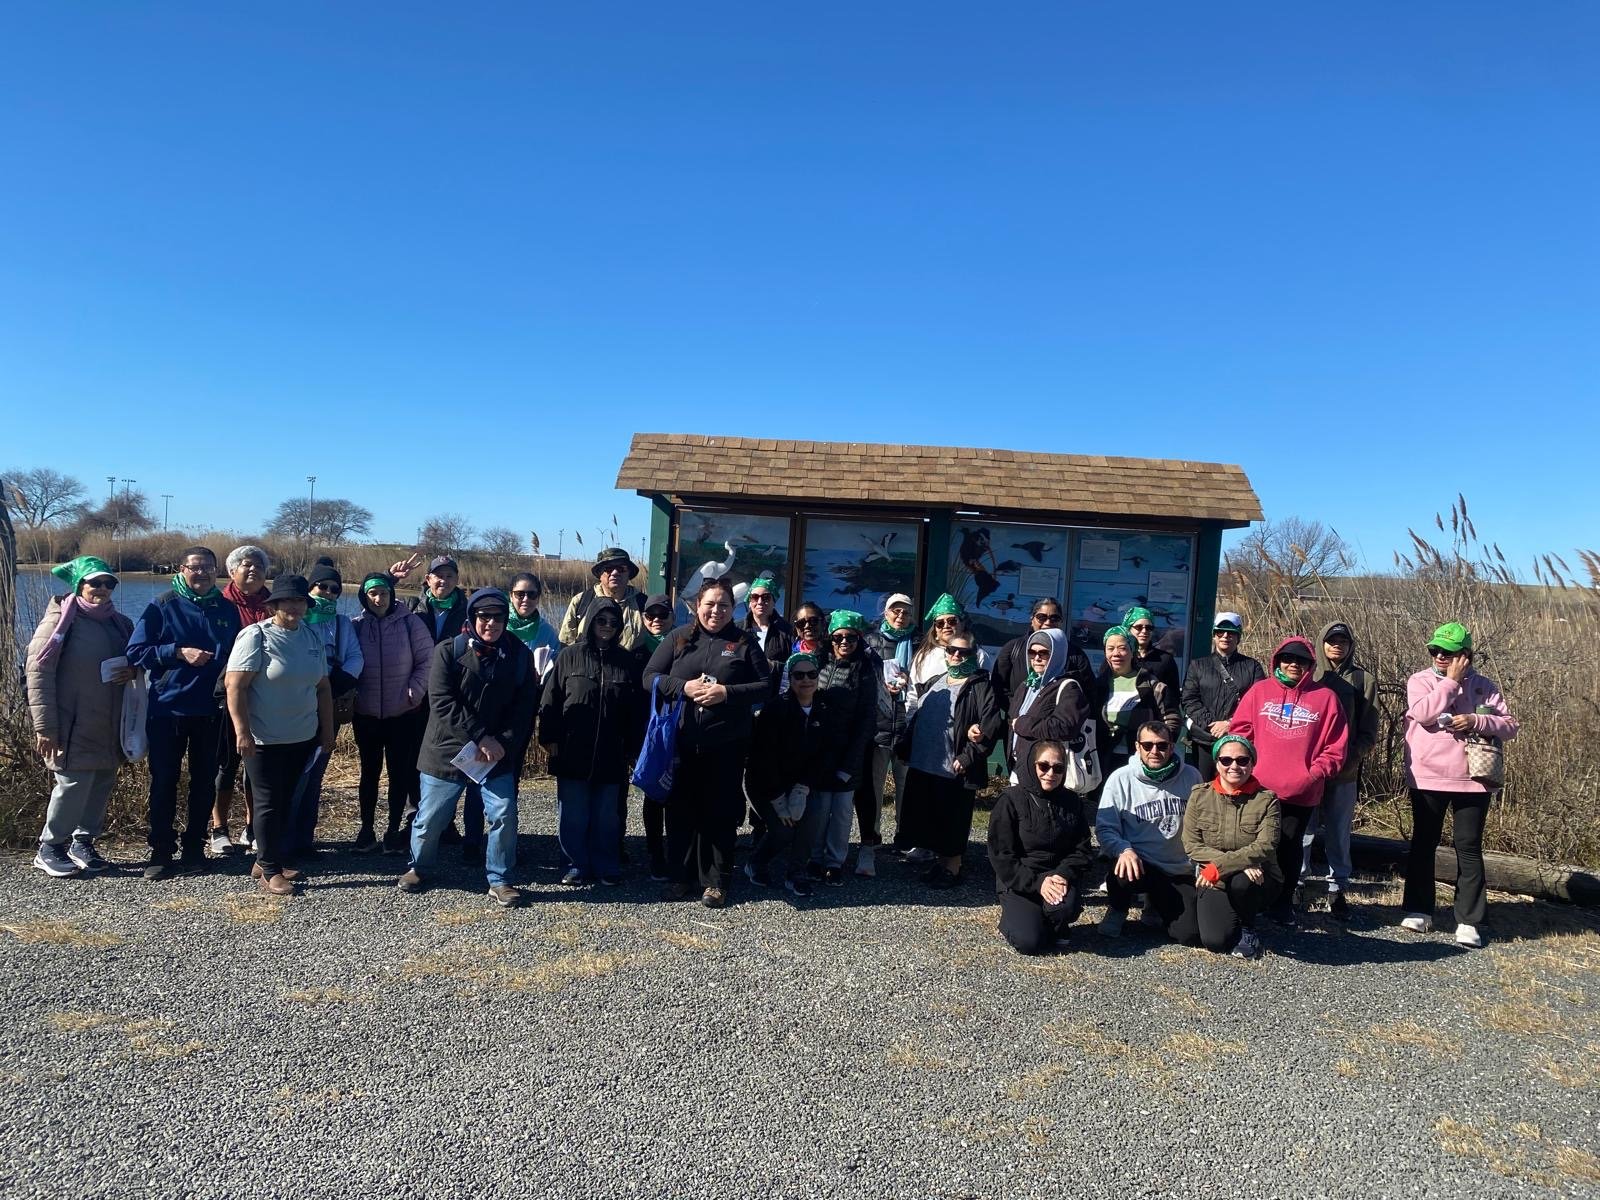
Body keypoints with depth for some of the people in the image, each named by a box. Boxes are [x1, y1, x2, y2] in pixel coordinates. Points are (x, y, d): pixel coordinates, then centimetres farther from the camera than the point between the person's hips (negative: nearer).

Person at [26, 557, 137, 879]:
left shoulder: (118, 623, 12)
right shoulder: (61, 620, -7)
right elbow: (38, 673, -11)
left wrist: (133, 670, -3)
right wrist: (45, 727, -16)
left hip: (109, 726, 6)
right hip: (74, 725, -6)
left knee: (103, 784, 9)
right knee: (75, 783, -8)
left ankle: (83, 841, 25)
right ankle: (50, 849, 11)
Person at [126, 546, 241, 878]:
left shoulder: (228, 610, 5)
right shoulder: (162, 606, -2)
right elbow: (135, 651, -6)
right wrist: (179, 652, -18)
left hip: (211, 711, 2)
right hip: (167, 709, -2)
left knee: (204, 780, 9)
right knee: (164, 781, 4)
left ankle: (194, 846, 22)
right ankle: (161, 851, 14)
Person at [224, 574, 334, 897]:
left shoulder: (313, 637, 7)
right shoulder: (255, 636, -11)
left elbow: (322, 687, 13)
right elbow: (235, 686, -15)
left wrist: (327, 730, 14)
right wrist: (242, 732, -19)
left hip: (303, 738, 6)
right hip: (265, 740, -6)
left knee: (286, 802, 13)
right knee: (268, 804, 2)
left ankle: (267, 860, 28)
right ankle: (270, 871, 13)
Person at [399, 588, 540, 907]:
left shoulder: (519, 655, -1)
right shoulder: (448, 652, -8)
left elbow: (524, 708, -3)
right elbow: (442, 703, -16)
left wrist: (503, 743, -17)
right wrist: (481, 737, -21)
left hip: (498, 755, 1)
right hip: (447, 751, -1)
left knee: (505, 815, -7)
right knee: (430, 818, 10)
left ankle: (500, 880, 12)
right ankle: (419, 867, 38)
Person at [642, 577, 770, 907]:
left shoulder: (744, 642, 3)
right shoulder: (679, 637, 6)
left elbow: (766, 686, 0)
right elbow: (650, 677, 3)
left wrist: (727, 692, -14)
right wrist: (684, 687, -14)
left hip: (726, 744, -1)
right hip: (681, 741, 1)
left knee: (720, 812, 6)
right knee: (680, 809, 9)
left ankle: (716, 881, 18)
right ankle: (680, 876, 24)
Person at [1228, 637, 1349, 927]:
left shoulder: (1325, 696, 3)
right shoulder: (1260, 691, 5)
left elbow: (1335, 746, 2)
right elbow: (1239, 731, 5)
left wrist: (1314, 774, -7)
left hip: (1301, 793, 0)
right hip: (1258, 788, 0)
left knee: (1289, 848, 9)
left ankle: (1283, 903, 22)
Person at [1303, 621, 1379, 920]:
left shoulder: (1363, 679, 6)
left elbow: (1368, 731, 6)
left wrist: (1354, 756, -9)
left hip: (1345, 771, 1)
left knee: (1339, 832, 8)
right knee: (1302, 828, 2)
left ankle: (1338, 890, 18)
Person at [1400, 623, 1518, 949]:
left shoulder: (1484, 686, 6)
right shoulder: (1420, 681, 1)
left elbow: (1510, 726, 3)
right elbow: (1423, 713, -17)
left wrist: (1477, 721, -15)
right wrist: (1451, 681, -12)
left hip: (1472, 780, 1)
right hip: (1427, 779, 0)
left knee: (1469, 848, 4)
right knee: (1423, 844, 9)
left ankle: (1469, 921, 9)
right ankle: (1419, 909, 21)